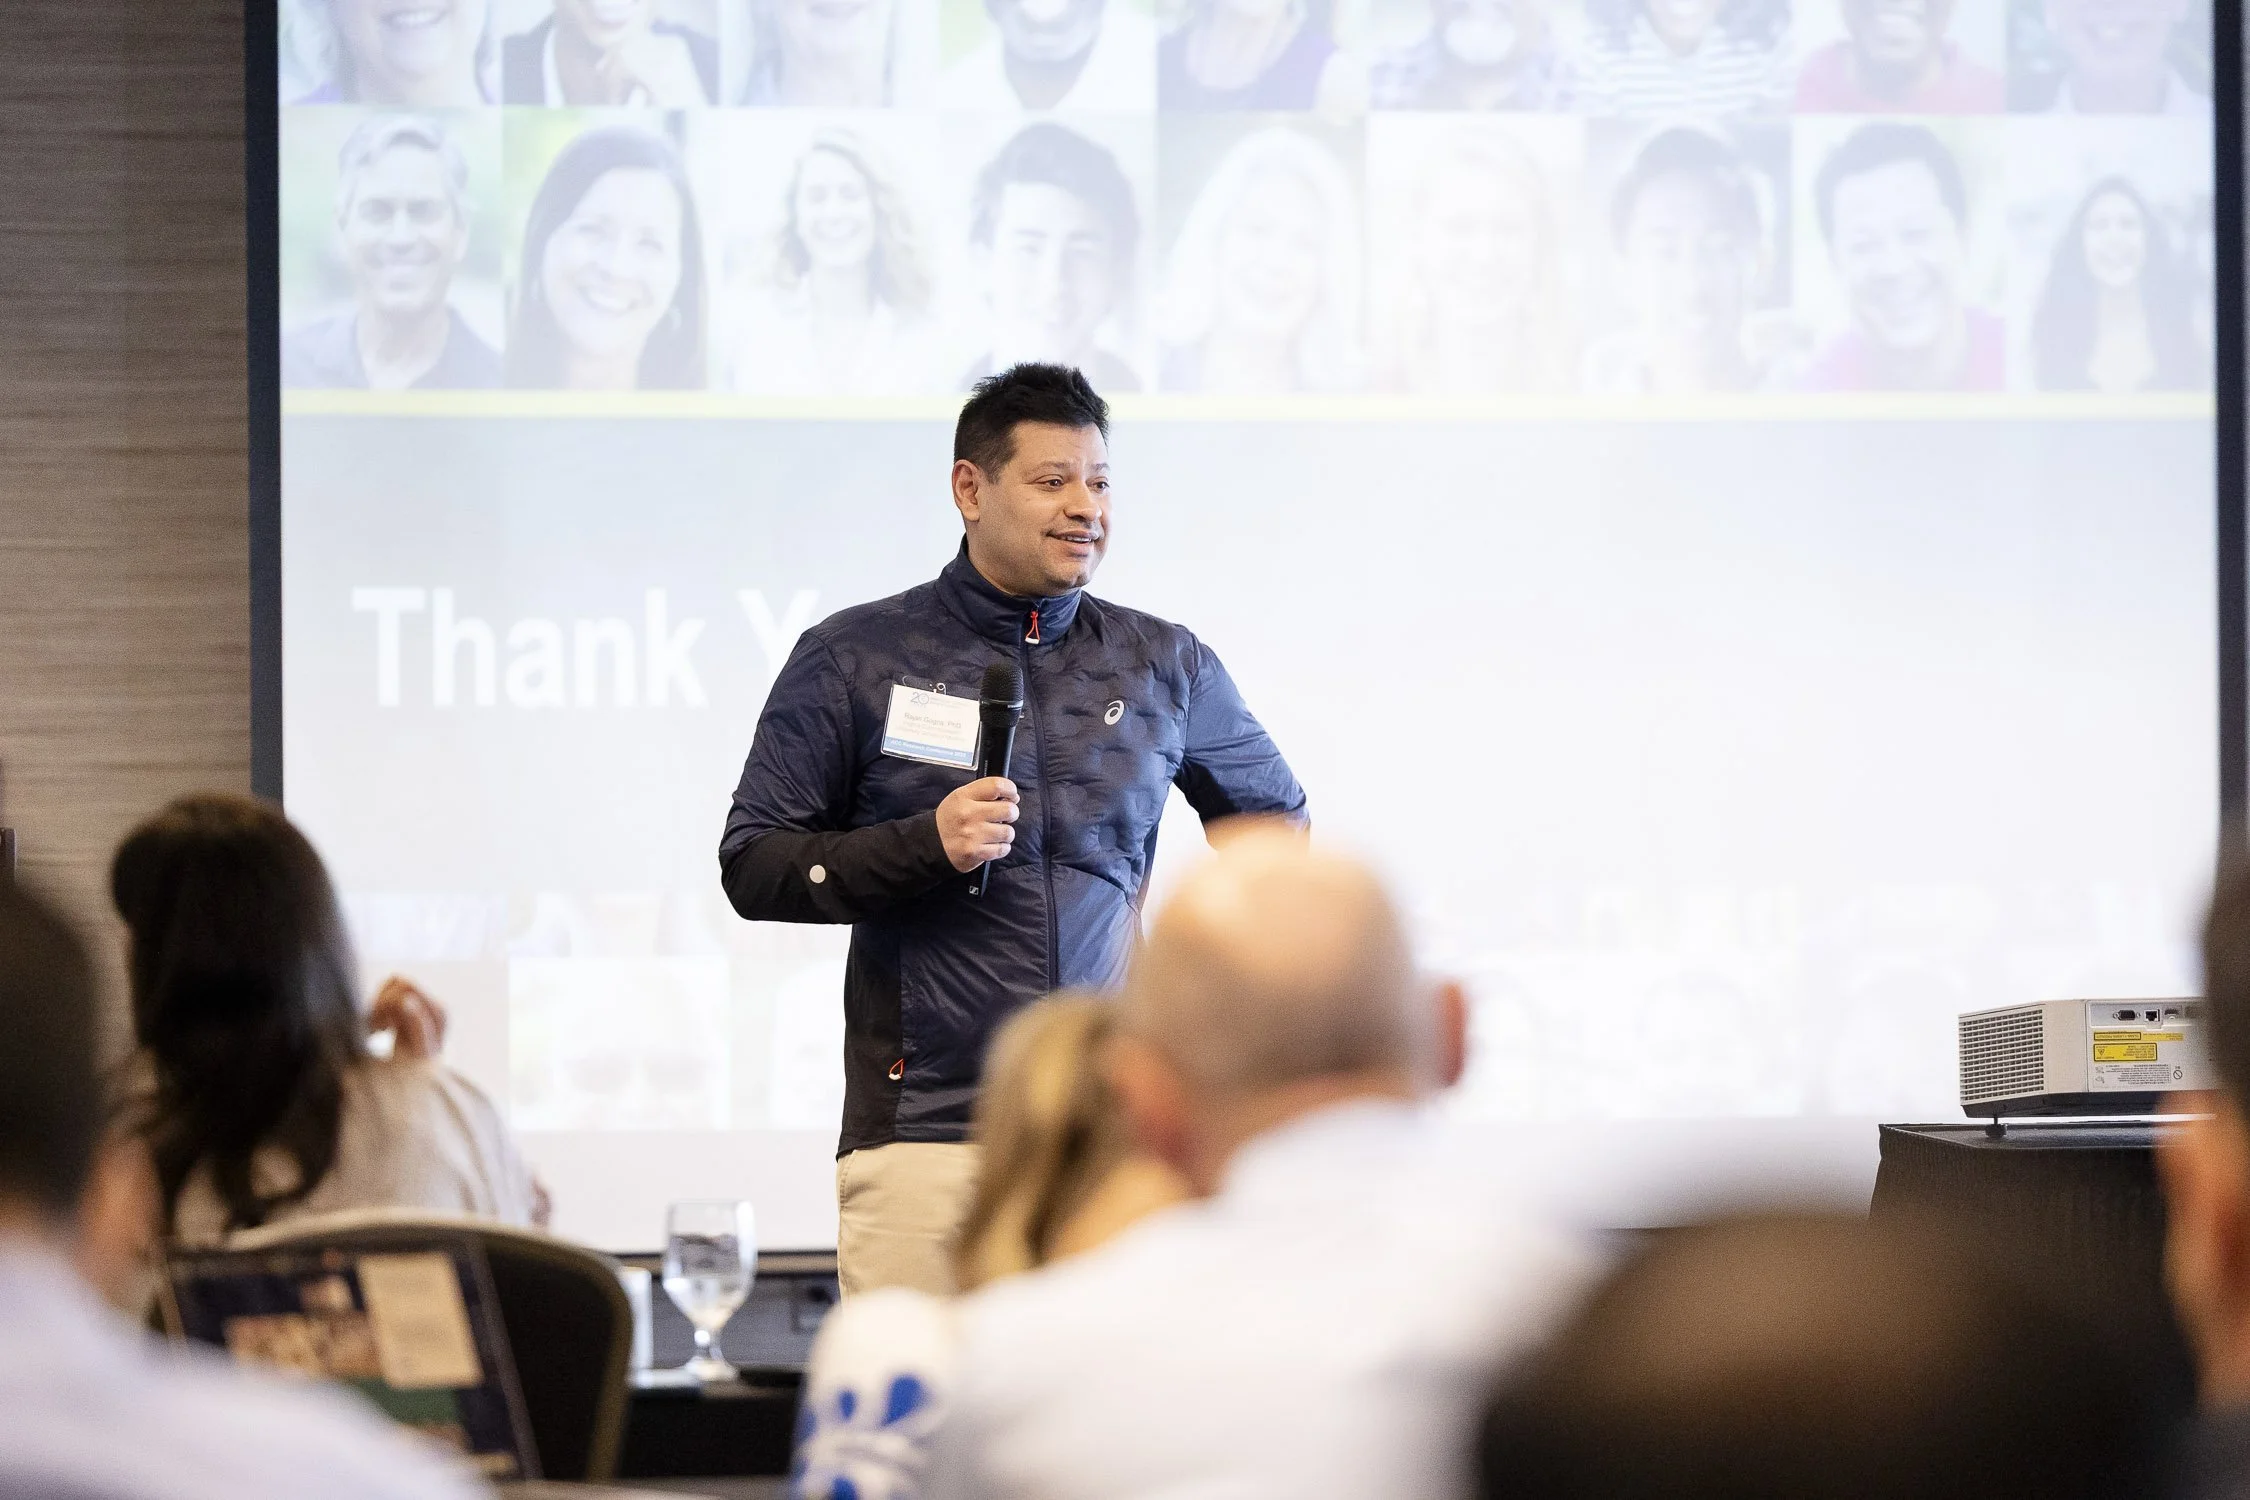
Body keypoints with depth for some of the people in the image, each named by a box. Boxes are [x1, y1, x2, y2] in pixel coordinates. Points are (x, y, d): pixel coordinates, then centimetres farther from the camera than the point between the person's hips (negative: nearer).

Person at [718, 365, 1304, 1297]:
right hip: (923, 1126, -2)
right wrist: (926, 844, -11)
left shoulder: (1163, 666, 12)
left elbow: (1274, 819, 28)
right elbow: (752, 869, 2)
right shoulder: (854, 660, 5)